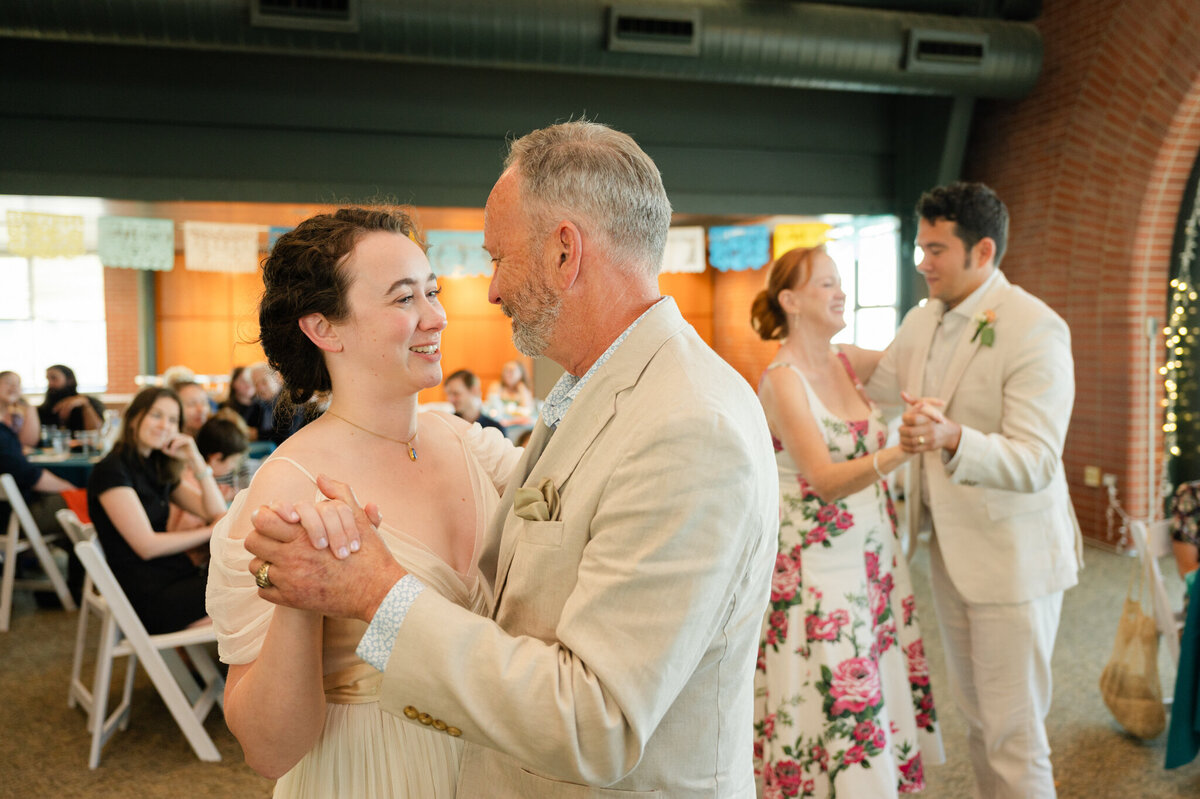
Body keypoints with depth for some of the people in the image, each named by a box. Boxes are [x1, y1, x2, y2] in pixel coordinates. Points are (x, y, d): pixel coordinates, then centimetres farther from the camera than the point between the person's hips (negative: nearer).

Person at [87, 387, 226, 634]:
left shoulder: (158, 468, 15)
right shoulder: (112, 470, -10)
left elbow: (217, 513, 10)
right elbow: (147, 545, -15)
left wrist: (195, 460, 1)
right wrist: (208, 533, -6)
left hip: (173, 575, 8)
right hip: (146, 598, -8)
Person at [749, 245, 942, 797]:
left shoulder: (846, 362, 7)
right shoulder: (782, 379, -14)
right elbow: (826, 480, -23)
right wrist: (902, 450, -37)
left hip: (873, 564, 7)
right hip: (817, 574, -7)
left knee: (879, 703, 14)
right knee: (831, 714, 1)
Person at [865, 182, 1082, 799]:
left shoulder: (1035, 329, -19)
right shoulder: (921, 321, 4)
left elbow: (1036, 462, -27)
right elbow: (862, 390, 17)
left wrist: (952, 438, -44)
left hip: (1012, 557, -7)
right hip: (949, 547, 7)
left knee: (1012, 732, 4)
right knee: (975, 713, 22)